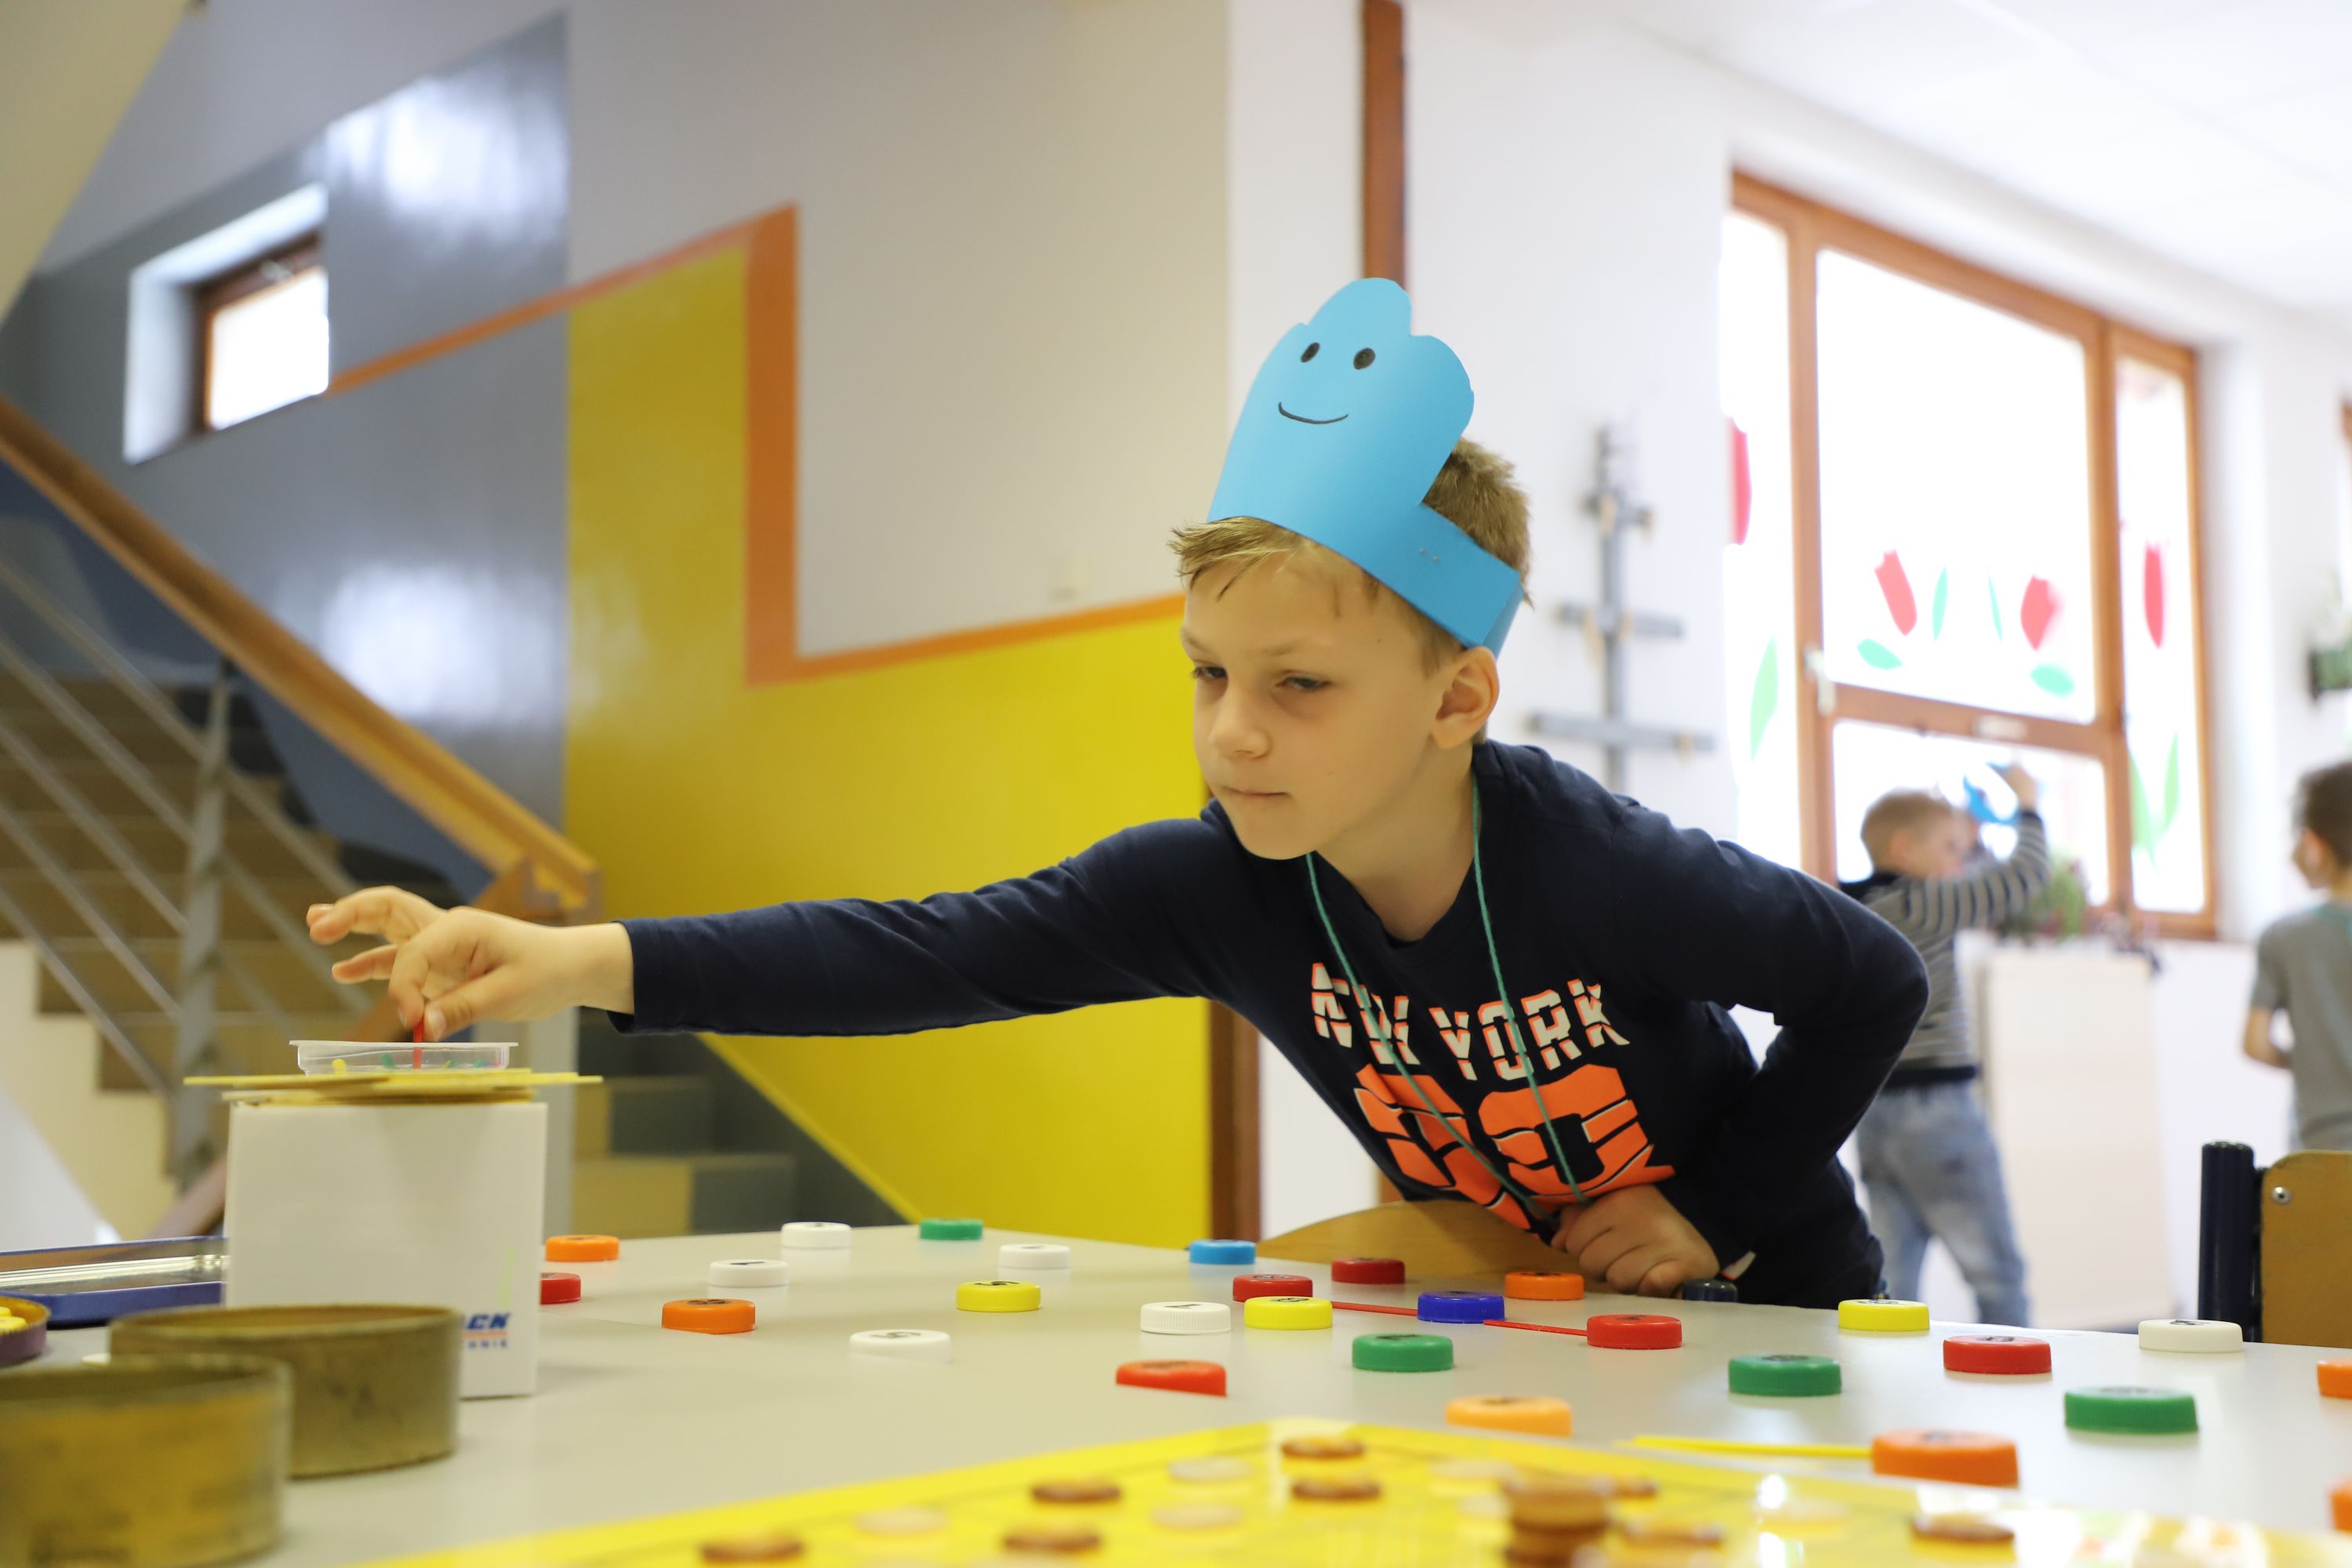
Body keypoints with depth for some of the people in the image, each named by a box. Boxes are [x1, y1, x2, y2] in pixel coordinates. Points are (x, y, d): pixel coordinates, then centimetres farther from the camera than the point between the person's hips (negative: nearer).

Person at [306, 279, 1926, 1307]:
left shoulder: (1600, 870, -34)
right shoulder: (1217, 882, -23)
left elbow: (1874, 981, -18)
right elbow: (929, 954, -34)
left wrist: (1720, 1217, -20)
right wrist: (588, 963, -45)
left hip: (1764, 1310, -3)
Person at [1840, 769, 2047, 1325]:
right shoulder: (1915, 905, -14)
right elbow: (2026, 877, -12)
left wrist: (1968, 840, 24)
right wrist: (2028, 805, 3)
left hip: (1874, 1115, 8)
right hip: (1935, 1109, -8)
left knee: (1892, 1279, 7)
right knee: (1999, 1275, 1)